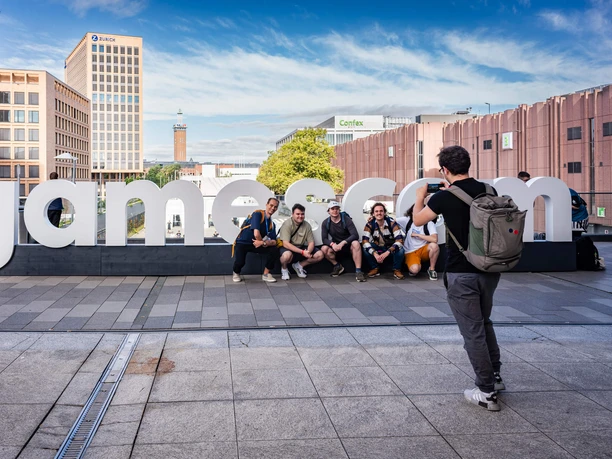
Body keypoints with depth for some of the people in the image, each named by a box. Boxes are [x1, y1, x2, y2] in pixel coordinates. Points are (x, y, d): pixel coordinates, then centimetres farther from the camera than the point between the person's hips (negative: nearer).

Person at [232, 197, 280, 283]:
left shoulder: (272, 224, 5)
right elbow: (256, 234, -27)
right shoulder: (257, 214, -16)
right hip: (243, 242, -6)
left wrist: (263, 243, -21)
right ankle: (236, 273, 8)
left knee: (275, 250, -15)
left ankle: (266, 274, 1)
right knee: (239, 262, -30)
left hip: (257, 244, 6)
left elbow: (274, 242, -2)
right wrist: (263, 242, -8)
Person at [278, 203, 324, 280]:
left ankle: (299, 265, 9)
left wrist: (308, 252, -26)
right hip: (288, 248, -6)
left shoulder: (307, 225, -2)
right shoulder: (287, 224, -19)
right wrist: (303, 252, -32)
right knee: (287, 255, -41)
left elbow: (311, 242, -1)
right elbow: (285, 244, -26)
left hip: (301, 247, 6)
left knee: (320, 255, -11)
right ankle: (284, 269, -4)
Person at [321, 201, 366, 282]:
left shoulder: (346, 219, -12)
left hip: (348, 246, -3)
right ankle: (337, 266, -2)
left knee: (356, 243, -35)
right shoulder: (325, 223, -2)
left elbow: (355, 235, -21)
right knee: (324, 249, -26)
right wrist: (332, 244, -31)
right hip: (336, 248, 3)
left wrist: (342, 243, -35)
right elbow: (324, 239, -8)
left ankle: (358, 271, -34)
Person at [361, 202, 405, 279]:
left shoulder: (392, 223, -22)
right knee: (365, 248, -27)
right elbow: (364, 241, -26)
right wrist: (375, 254, -42)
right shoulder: (370, 224, -18)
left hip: (391, 247, -2)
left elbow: (400, 240, -31)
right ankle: (375, 268, -4)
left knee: (400, 249, -33)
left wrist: (387, 252, -44)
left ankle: (397, 270, -7)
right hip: (377, 248, 2)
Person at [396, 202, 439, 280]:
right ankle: (412, 267, 10)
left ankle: (431, 269, -9)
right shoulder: (407, 220, -4)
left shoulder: (429, 223, -10)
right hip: (411, 252, -1)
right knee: (415, 269, -32)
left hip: (424, 250, 1)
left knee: (434, 246, -34)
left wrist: (417, 235, -16)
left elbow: (434, 239, -23)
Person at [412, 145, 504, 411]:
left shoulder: (445, 197, -13)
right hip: (489, 269, 6)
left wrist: (420, 197, 22)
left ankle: (487, 393, 10)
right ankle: (495, 376, 33)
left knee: (473, 332, 3)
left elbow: (418, 219, 4)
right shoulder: (489, 191, 1)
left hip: (461, 274, -6)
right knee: (484, 322, 24)